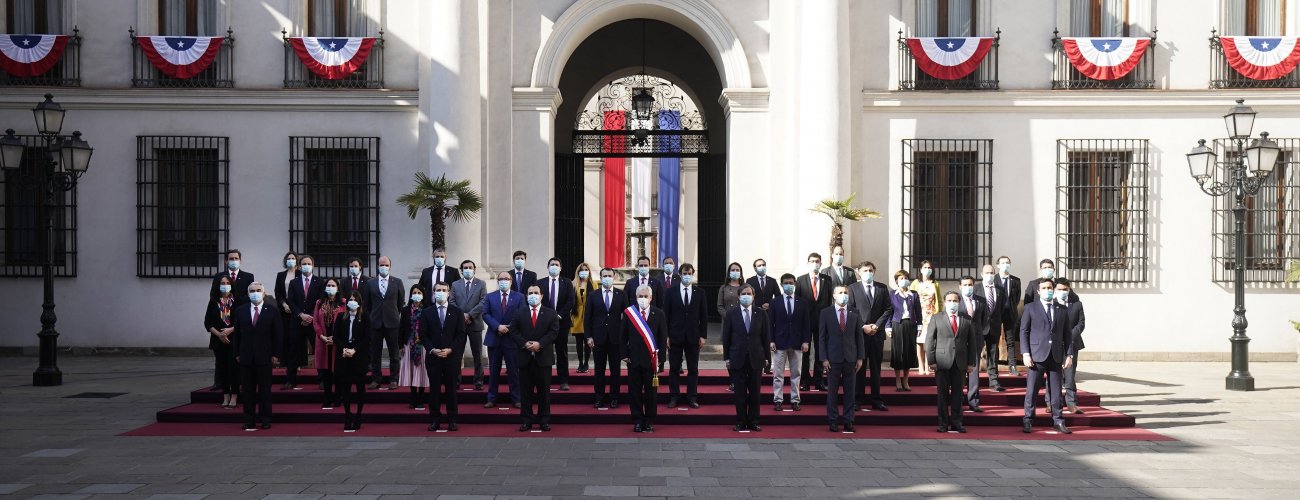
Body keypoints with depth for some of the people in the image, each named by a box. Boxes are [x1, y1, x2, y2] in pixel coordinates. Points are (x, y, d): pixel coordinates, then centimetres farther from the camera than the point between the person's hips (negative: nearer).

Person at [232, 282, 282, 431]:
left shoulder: (271, 311, 1)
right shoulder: (240, 311, 8)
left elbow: (278, 334, 1)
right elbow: (236, 334, 9)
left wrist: (276, 354, -4)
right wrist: (237, 353, 3)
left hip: (264, 357, -2)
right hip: (246, 357, 2)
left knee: (265, 389, 2)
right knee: (248, 389, 5)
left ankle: (265, 419, 9)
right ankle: (248, 420, 10)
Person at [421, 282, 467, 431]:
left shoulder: (457, 312, 5)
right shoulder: (426, 312, 6)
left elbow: (461, 335, 1)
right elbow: (423, 335, 3)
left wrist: (450, 349, -11)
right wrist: (432, 350, -11)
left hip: (452, 356, 0)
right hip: (432, 356, 1)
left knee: (451, 388, 3)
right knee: (434, 389, 3)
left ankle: (452, 420, 8)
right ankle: (434, 420, 8)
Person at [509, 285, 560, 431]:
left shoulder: (550, 313, 6)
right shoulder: (519, 313, 8)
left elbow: (553, 332, -3)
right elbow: (513, 331, 2)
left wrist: (540, 343, -16)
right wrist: (525, 344, -13)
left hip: (543, 357, -1)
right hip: (525, 357, 1)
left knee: (544, 390, 4)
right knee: (526, 390, 4)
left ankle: (544, 420, 10)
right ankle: (527, 420, 9)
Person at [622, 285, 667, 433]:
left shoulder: (659, 314, 1)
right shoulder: (628, 313, 2)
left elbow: (663, 337, 3)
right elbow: (623, 336, 6)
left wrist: (659, 356, -2)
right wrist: (624, 355, 0)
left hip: (651, 359, 0)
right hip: (634, 359, 1)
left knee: (651, 391, 5)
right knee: (634, 391, 3)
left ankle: (649, 422, 15)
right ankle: (637, 421, 13)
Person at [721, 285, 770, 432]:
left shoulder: (761, 314, 3)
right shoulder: (731, 314, 1)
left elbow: (766, 337, 6)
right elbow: (726, 337, 3)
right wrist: (727, 357, -1)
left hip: (755, 359, 1)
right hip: (738, 358, -1)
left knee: (754, 391, 5)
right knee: (740, 392, 2)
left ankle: (753, 422, 13)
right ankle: (741, 422, 9)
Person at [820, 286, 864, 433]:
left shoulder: (855, 313, 5)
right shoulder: (826, 313, 0)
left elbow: (859, 336, 7)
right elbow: (822, 337, -1)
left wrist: (860, 357, 1)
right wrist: (823, 358, -7)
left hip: (850, 358, 2)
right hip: (833, 358, -2)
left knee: (850, 391, 4)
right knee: (832, 391, 2)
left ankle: (848, 421, 11)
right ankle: (833, 421, 10)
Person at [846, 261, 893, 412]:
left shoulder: (882, 288, 9)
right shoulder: (853, 288, 3)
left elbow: (889, 309, 6)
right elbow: (851, 309, -2)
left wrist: (877, 325, -5)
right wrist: (863, 326, -10)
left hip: (877, 332, 2)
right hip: (859, 332, -2)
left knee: (876, 367, 6)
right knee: (859, 367, 1)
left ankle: (876, 401, 11)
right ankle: (858, 400, 6)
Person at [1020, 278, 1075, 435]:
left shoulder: (1062, 309, 12)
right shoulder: (1030, 308, 4)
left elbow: (1066, 334, 12)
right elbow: (1023, 332, 0)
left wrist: (1069, 354, 4)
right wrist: (1026, 354, -9)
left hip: (1056, 356, 3)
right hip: (1037, 355, -3)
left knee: (1056, 390, 6)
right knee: (1031, 390, -2)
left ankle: (1058, 421, 12)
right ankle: (1028, 421, 4)